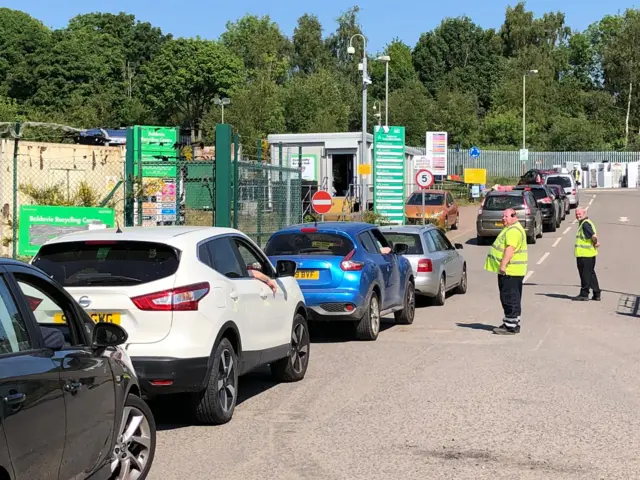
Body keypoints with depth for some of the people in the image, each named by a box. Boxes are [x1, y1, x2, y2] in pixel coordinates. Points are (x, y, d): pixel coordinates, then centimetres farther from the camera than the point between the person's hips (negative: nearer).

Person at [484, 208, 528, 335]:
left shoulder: (514, 231, -17)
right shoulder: (510, 229, 20)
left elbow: (510, 248, -27)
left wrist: (503, 265, -31)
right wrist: (503, 266, 24)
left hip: (510, 271, -11)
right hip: (509, 271, 11)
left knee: (509, 298, -9)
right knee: (513, 298, 15)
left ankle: (510, 326, -8)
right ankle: (513, 324, 23)